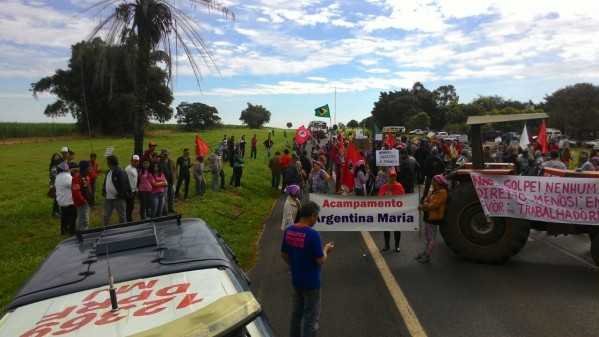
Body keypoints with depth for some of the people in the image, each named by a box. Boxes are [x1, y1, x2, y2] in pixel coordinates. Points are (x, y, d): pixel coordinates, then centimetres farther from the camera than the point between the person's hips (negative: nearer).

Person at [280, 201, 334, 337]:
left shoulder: (288, 231, -4)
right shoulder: (312, 234, -24)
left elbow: (283, 254, 7)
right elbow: (320, 261, -19)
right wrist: (326, 249, 0)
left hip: (296, 280, 7)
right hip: (312, 282, -6)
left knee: (296, 313, 22)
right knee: (311, 317, 9)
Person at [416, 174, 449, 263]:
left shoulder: (442, 192, -16)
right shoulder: (434, 191, 15)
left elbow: (434, 204, -23)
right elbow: (427, 198, 13)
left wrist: (423, 206, -15)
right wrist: (425, 203, -9)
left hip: (434, 217, -10)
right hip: (428, 216, 10)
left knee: (432, 237, -1)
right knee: (426, 236, 15)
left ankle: (427, 256, 3)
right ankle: (423, 253, 23)